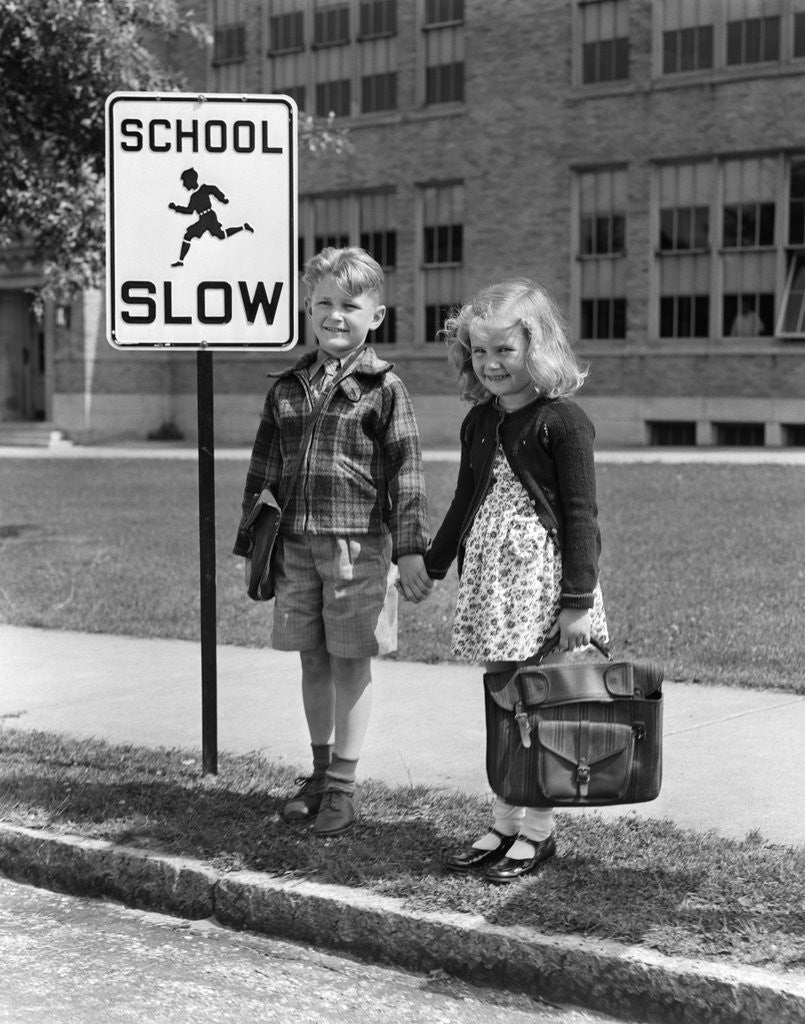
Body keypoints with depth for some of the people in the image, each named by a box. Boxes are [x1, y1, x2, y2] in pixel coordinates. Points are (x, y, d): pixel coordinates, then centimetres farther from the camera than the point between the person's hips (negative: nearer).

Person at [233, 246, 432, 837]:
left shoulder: (383, 388, -4)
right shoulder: (288, 387, 9)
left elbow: (407, 472, -8)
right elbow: (264, 468, 14)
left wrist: (410, 549, -13)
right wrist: (252, 542, 13)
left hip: (359, 544, -4)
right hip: (297, 544, 4)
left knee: (352, 662, 3)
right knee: (313, 660, 12)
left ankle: (344, 786, 13)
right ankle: (320, 772, 26)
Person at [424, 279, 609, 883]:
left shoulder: (563, 421, -10)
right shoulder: (479, 423, 11)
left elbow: (580, 515, -12)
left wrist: (577, 600, -15)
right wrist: (432, 564, 23)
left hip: (543, 574, -6)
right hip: (491, 573, 7)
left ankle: (538, 831, 10)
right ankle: (505, 824, 19)